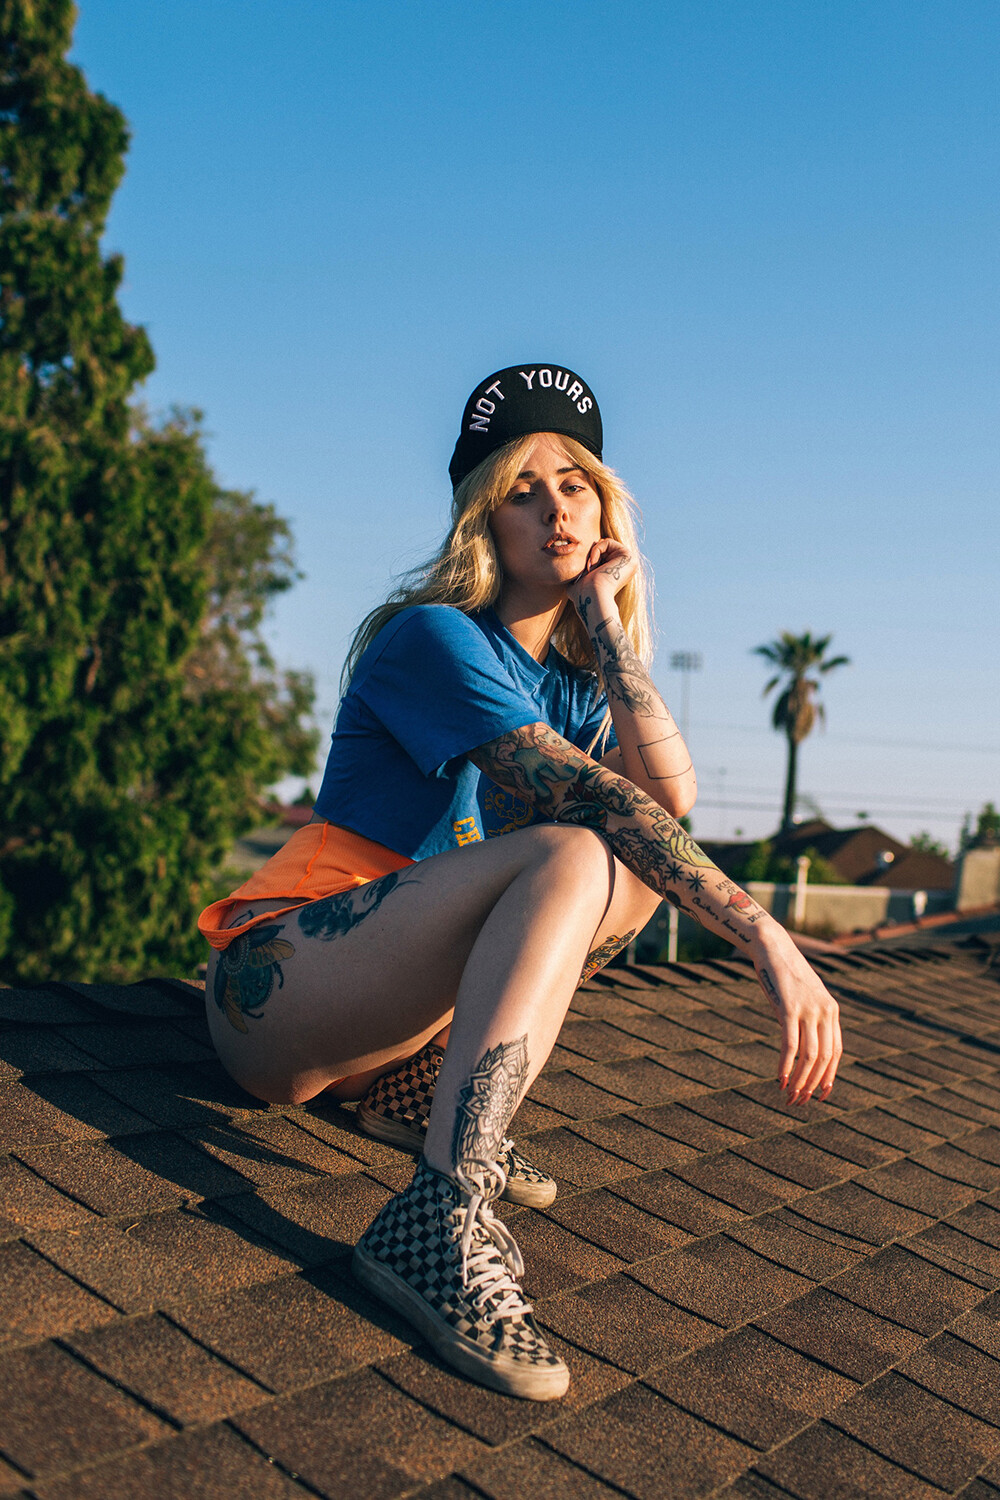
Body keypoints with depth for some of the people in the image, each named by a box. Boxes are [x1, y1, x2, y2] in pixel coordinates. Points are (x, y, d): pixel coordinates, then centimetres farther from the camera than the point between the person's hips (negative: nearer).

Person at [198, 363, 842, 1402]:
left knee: (650, 862, -4)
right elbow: (589, 800, -25)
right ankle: (439, 1220, -37)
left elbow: (672, 791, -10)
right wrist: (766, 941, -30)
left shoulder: (574, 683, 11)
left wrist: (607, 620, -5)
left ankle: (420, 1089, -5)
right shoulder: (435, 638, -12)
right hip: (278, 976, -7)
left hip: (382, 1018, 8)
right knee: (569, 854, -29)